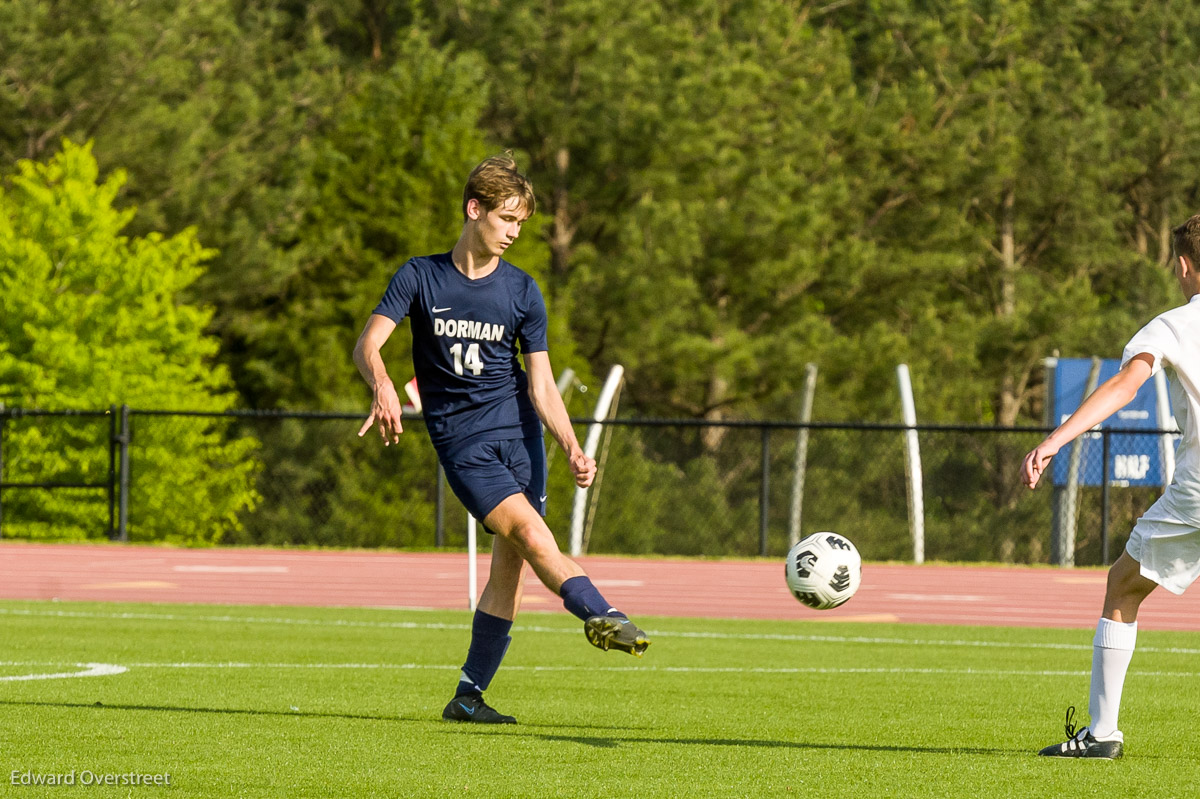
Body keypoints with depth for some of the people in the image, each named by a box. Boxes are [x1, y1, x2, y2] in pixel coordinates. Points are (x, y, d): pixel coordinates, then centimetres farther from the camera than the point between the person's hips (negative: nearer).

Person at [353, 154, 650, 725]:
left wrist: (571, 447, -12)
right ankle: (600, 615, -34)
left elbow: (541, 385, 3)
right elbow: (368, 344, -9)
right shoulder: (420, 278, 0)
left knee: (510, 563, -3)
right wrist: (383, 388, -31)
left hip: (517, 429, 3)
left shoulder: (521, 291, 5)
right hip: (460, 439, -3)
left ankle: (469, 695, 4)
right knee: (531, 533, -23)